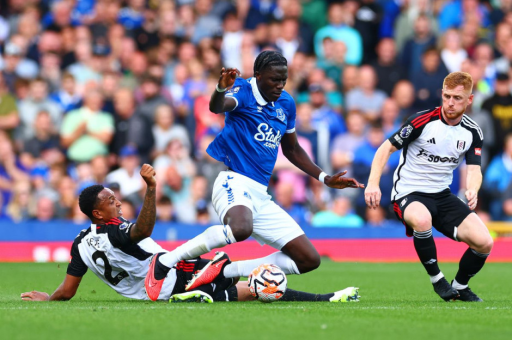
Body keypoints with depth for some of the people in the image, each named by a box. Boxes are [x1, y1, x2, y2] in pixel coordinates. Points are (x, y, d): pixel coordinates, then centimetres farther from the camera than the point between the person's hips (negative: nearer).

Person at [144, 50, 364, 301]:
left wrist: (325, 178, 23)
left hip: (260, 196, 8)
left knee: (309, 260, 1)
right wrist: (221, 89, -53)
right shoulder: (244, 91, -6)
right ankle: (165, 261, -25)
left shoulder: (286, 104, 15)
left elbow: (292, 150, 29)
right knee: (241, 228, -42)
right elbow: (217, 107, -30)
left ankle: (224, 270, 2)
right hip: (233, 181, -8)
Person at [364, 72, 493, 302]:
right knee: (422, 220, -41)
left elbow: (473, 170, -3)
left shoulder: (472, 132, 1)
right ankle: (437, 279, -17)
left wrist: (472, 191, -28)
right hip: (408, 194, -5)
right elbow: (387, 148, -8)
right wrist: (373, 184, -22)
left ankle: (460, 286, 15)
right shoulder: (422, 121, -13)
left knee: (484, 242, -14)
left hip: (442, 195, 5)